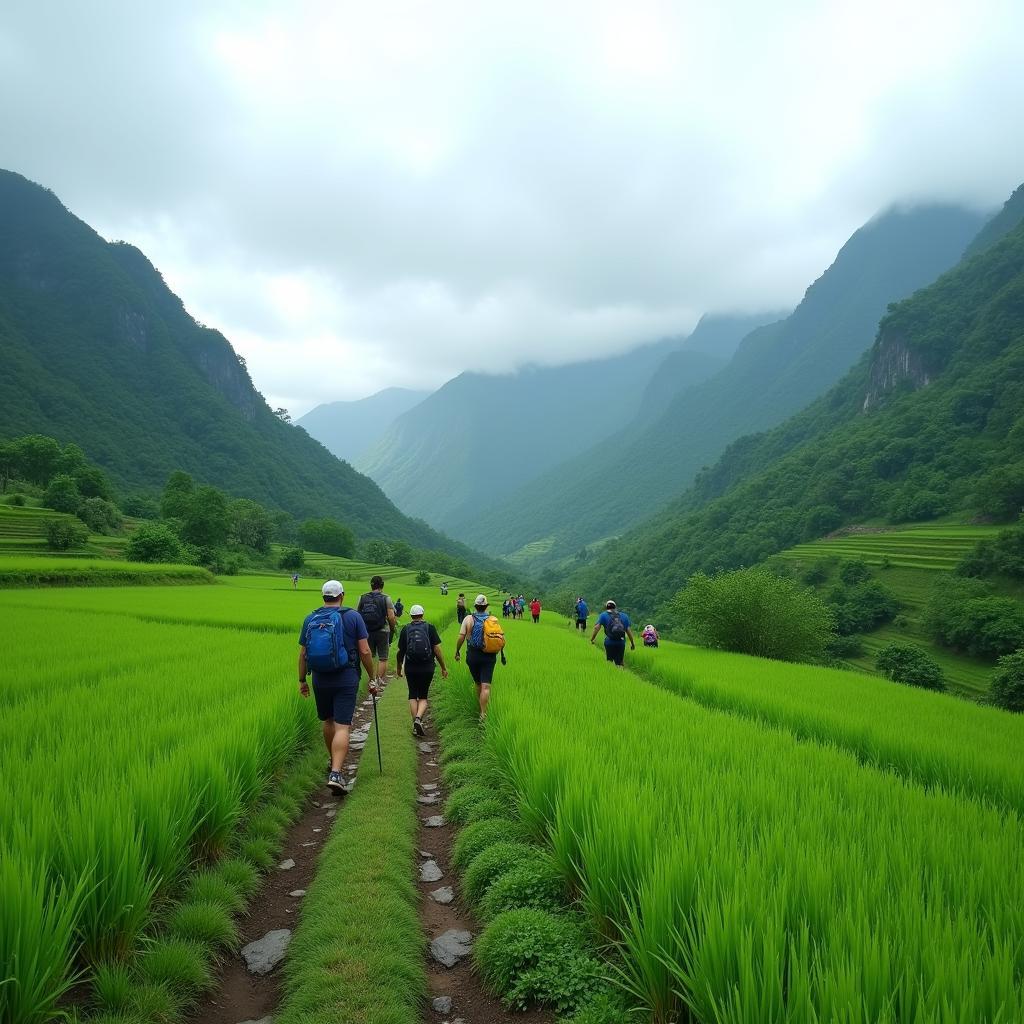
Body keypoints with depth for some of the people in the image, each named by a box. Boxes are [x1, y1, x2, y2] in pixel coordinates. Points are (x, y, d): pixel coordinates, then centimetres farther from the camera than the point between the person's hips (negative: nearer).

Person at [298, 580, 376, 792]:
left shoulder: (310, 619, 2)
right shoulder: (353, 617, -5)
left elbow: (302, 653, 4)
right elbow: (364, 651, -7)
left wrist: (302, 680, 16)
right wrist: (372, 678, 2)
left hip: (321, 680, 3)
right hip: (347, 679, -3)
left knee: (328, 721, 22)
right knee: (342, 727, -4)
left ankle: (333, 761, 40)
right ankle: (335, 773, -16)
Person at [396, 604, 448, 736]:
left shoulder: (405, 629, 2)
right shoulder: (430, 627, -2)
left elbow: (400, 652, 6)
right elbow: (437, 649, -6)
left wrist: (399, 668, 21)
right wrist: (444, 667, 2)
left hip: (410, 668, 1)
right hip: (427, 668, 0)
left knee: (412, 695, 15)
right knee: (423, 696, 12)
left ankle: (415, 722, 8)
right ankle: (418, 718, -12)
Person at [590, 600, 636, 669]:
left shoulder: (603, 615, 8)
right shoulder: (624, 616, 15)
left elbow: (596, 627, -5)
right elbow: (628, 630, 11)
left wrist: (591, 639, -1)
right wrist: (632, 643, 18)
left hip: (609, 642, -2)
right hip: (621, 642, 2)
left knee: (609, 661, 14)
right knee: (619, 663, 9)